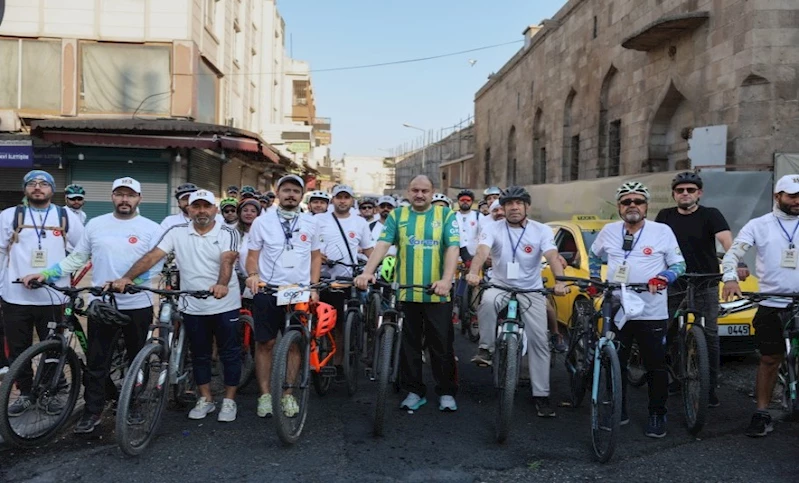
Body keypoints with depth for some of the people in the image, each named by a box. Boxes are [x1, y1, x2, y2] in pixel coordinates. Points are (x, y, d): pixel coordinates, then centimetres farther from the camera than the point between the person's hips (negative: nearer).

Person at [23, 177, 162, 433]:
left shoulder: (151, 228, -3)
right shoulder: (95, 224, 5)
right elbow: (76, 258, 10)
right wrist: (45, 274, -1)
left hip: (137, 305, -1)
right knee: (96, 362, 5)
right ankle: (92, 411, 16)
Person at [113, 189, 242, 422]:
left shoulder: (228, 233, -8)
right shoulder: (177, 233, -1)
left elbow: (227, 260, -24)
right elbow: (153, 255, -9)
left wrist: (222, 284, -44)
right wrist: (127, 277, -23)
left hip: (225, 306, -2)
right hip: (193, 307, 3)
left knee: (230, 354, 7)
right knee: (199, 355, 14)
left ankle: (229, 400, 20)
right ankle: (205, 399, 29)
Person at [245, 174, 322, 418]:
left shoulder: (310, 223, 7)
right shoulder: (262, 221, 2)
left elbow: (316, 256, 12)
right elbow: (253, 254, 5)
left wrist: (313, 287, 3)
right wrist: (253, 274, -15)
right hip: (267, 291, -1)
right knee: (265, 343, 3)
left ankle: (287, 394, 18)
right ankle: (265, 395, 14)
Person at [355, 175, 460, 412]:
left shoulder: (445, 215, 3)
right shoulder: (397, 215, 7)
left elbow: (453, 248, -7)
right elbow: (382, 244, -4)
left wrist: (447, 279, -22)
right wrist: (367, 271, -20)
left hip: (437, 293, -1)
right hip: (406, 292, 2)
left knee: (442, 344, 5)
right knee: (409, 344, 10)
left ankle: (446, 392, 19)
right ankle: (414, 391, 23)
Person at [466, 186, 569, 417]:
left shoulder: (542, 230, -5)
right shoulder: (494, 229, -6)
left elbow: (553, 257, -20)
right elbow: (482, 252, -23)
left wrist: (560, 281, -40)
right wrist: (474, 272, -45)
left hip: (532, 291, 1)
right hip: (500, 286, -1)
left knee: (539, 341, -3)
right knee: (487, 301, -37)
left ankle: (541, 395, 9)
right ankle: (485, 349, -17)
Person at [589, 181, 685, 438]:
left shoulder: (662, 231, -2)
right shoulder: (609, 231, 7)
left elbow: (679, 264, 1)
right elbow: (594, 256, 23)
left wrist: (664, 278, -18)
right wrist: (594, 280, 11)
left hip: (652, 313, -3)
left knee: (656, 367, 4)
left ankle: (657, 415, 19)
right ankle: (618, 411, 24)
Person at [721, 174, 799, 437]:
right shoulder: (759, 225, 3)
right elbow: (733, 252, -5)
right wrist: (730, 278, -24)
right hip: (771, 305, 0)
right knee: (769, 360, 7)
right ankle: (762, 415, 15)